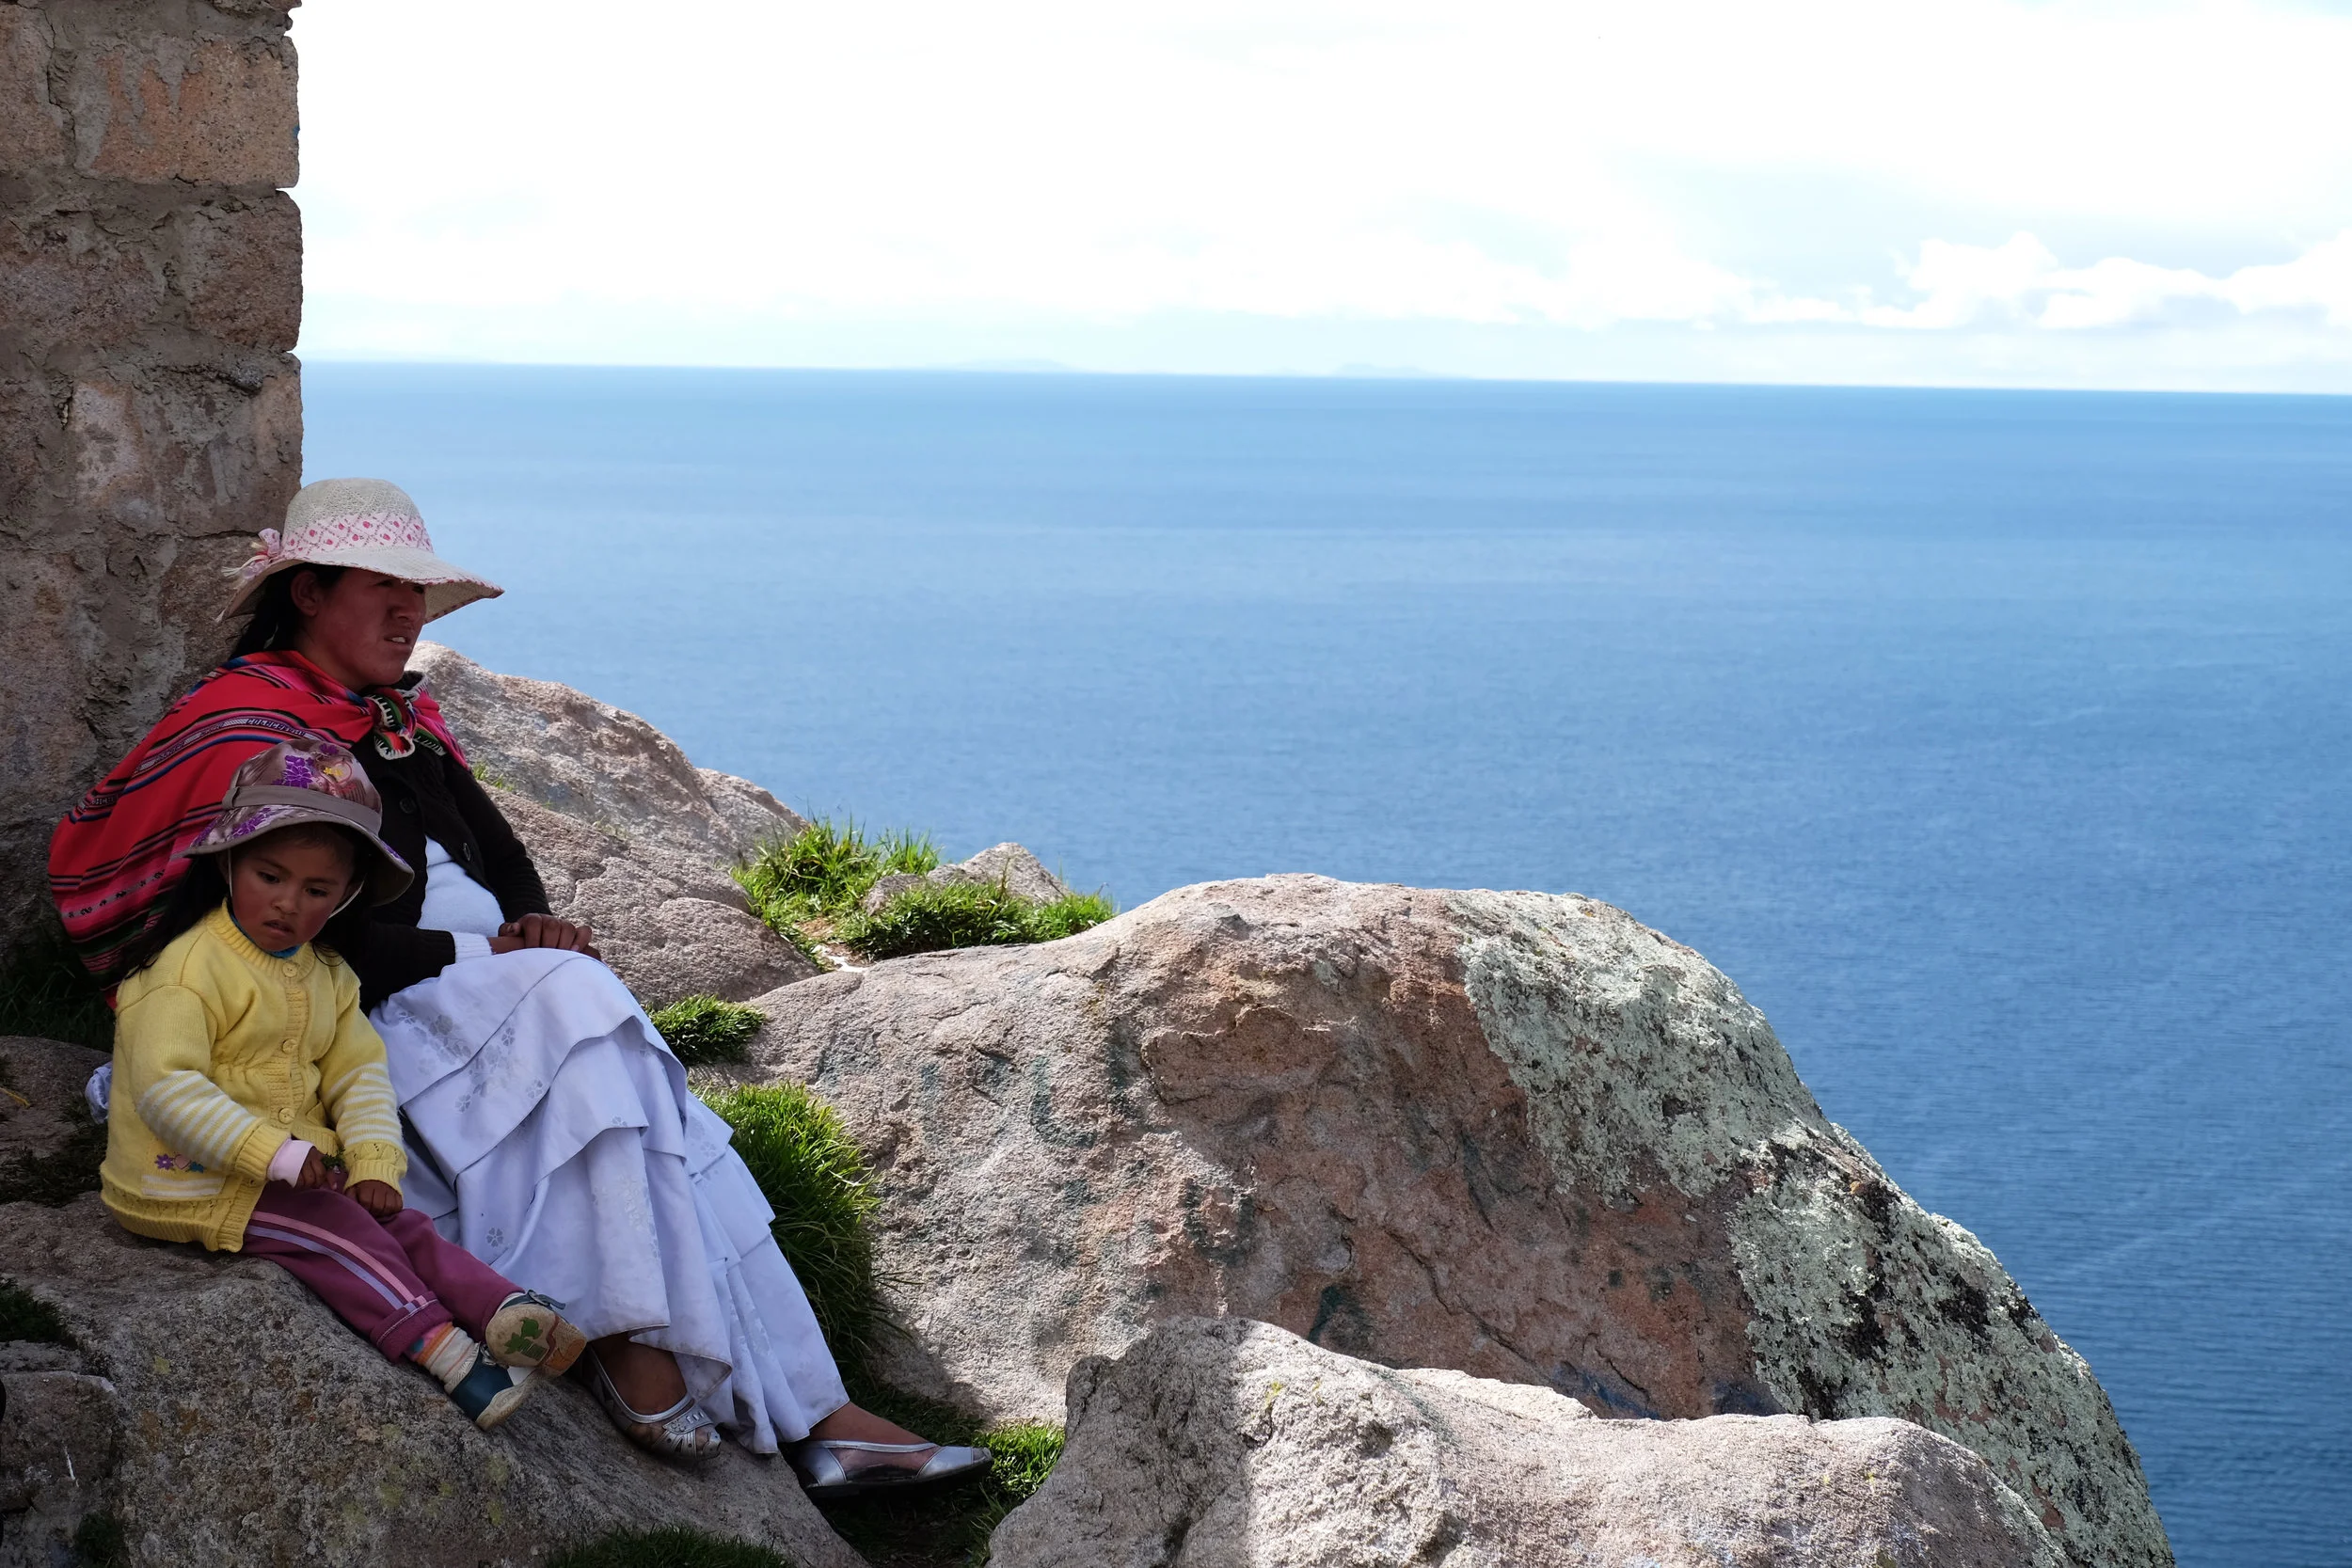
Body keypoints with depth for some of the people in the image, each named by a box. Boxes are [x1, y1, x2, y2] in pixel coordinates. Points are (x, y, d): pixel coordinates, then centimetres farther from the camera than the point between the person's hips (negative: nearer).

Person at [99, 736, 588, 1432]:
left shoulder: (327, 977, 11)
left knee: (398, 1223, -12)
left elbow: (359, 1072, 8)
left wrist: (374, 1161, -12)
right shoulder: (187, 968, -17)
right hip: (193, 1182, -8)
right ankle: (445, 1354, -36)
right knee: (332, 1230, -25)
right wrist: (272, 1153, -30)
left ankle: (506, 1312, -30)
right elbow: (165, 1088, -26)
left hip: (294, 1169, 8)